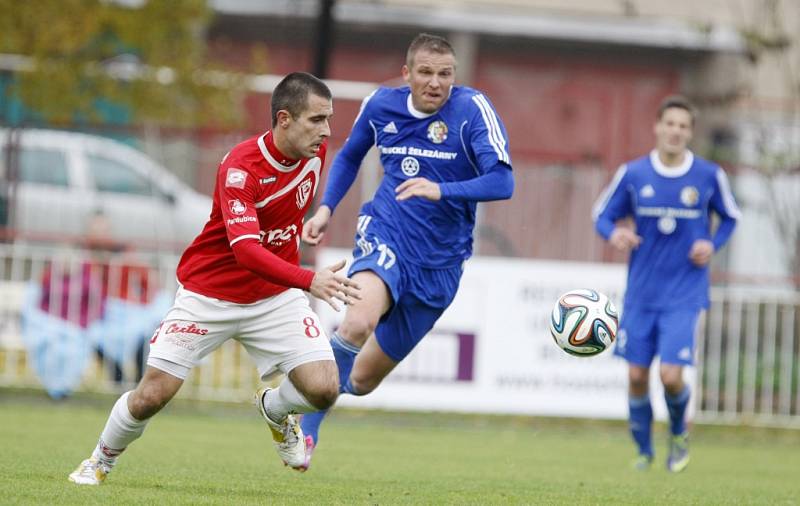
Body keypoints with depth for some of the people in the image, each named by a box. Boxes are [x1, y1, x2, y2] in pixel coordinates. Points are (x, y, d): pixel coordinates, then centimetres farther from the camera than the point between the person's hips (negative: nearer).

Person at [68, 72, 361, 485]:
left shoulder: (315, 149, -7)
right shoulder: (240, 168, -28)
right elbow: (245, 250, -40)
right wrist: (310, 280, -53)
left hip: (275, 295, 5)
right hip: (209, 294, -5)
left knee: (323, 389, -14)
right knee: (151, 395, -5)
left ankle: (275, 409, 22)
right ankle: (100, 462, 25)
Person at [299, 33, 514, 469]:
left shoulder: (473, 109, -12)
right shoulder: (381, 105, -1)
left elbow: (502, 183, -21)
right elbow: (349, 156, 20)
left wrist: (441, 190, -36)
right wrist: (326, 208, 6)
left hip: (439, 264, 0)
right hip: (385, 234, 0)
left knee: (364, 377, 8)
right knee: (360, 321, -34)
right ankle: (305, 429, -20)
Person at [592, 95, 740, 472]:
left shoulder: (709, 176, -3)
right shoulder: (632, 174, -2)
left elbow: (730, 217, 12)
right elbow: (602, 214, 7)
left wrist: (712, 245, -7)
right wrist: (614, 233, -16)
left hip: (684, 295, -2)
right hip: (641, 294, 2)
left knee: (671, 375, -14)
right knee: (637, 376, 3)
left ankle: (679, 433, 18)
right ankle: (644, 451, 25)